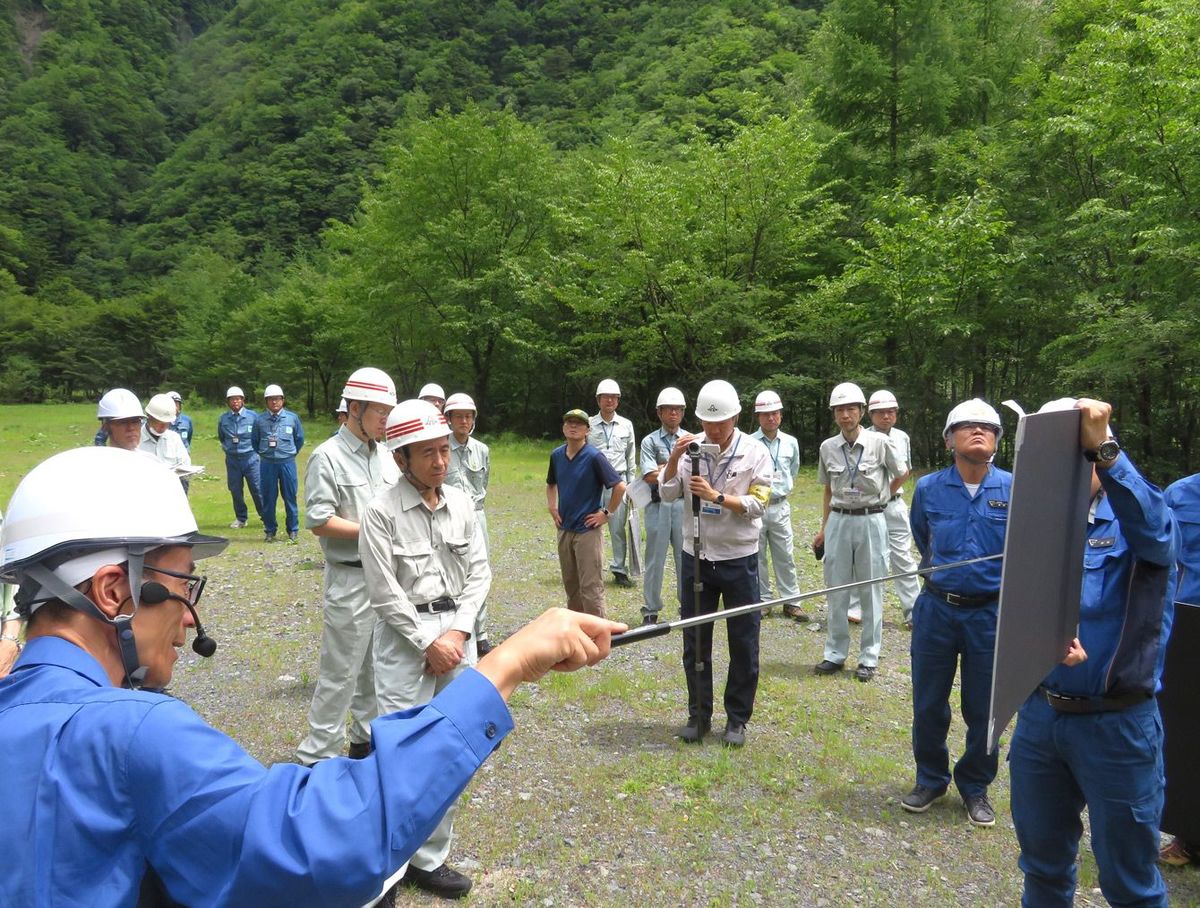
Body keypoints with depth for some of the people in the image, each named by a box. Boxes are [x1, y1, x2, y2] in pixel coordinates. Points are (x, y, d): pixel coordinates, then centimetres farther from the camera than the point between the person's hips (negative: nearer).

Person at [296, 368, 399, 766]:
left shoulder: (384, 456, 11)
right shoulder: (328, 457, -11)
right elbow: (319, 521, -16)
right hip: (351, 579, -7)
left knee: (377, 665, 17)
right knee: (340, 672, -2)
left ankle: (367, 737, 32)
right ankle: (317, 755, 10)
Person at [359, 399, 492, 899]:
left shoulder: (461, 503, 3)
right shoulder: (381, 512, -11)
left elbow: (479, 572, 5)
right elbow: (385, 593, -12)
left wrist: (458, 632, -6)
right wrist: (428, 642, -12)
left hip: (457, 632, 5)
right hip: (406, 637, -5)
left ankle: (428, 857, 28)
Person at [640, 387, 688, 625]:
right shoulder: (650, 441, 3)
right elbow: (650, 476, -8)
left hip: (684, 504, 1)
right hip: (658, 505, -1)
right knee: (655, 559, 5)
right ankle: (650, 610, 14)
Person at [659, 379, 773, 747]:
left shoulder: (755, 453, -7)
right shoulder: (691, 448, -1)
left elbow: (756, 505, -12)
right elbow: (668, 494, -4)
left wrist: (716, 496, -22)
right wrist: (674, 459, -19)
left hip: (739, 559, -2)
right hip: (696, 556, 2)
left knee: (743, 643, 7)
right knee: (694, 641, 10)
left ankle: (737, 719, 22)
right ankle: (699, 715, 24)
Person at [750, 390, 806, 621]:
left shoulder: (791, 443, 5)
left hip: (780, 507, 3)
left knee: (785, 556, 6)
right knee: (757, 557, 5)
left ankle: (791, 602, 13)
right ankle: (762, 600, 17)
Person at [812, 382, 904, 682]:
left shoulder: (879, 443, -8)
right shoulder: (827, 448, 1)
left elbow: (902, 473, 9)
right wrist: (824, 529, 10)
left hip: (871, 520, -3)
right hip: (839, 521, 3)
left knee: (871, 590, 6)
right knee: (836, 590, 8)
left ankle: (868, 658, 16)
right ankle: (835, 654, 20)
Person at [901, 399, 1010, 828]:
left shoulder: (1014, 490, -7)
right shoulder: (929, 489, -2)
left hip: (991, 613, -1)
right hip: (937, 610, 1)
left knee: (983, 710, 10)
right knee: (928, 704, 11)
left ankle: (975, 787, 32)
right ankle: (930, 779, 33)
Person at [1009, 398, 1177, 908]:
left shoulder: (1133, 523, -9)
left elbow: (1151, 526, -33)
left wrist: (1104, 447, -45)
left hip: (1115, 724, -4)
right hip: (1039, 715, 4)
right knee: (1042, 864, 22)